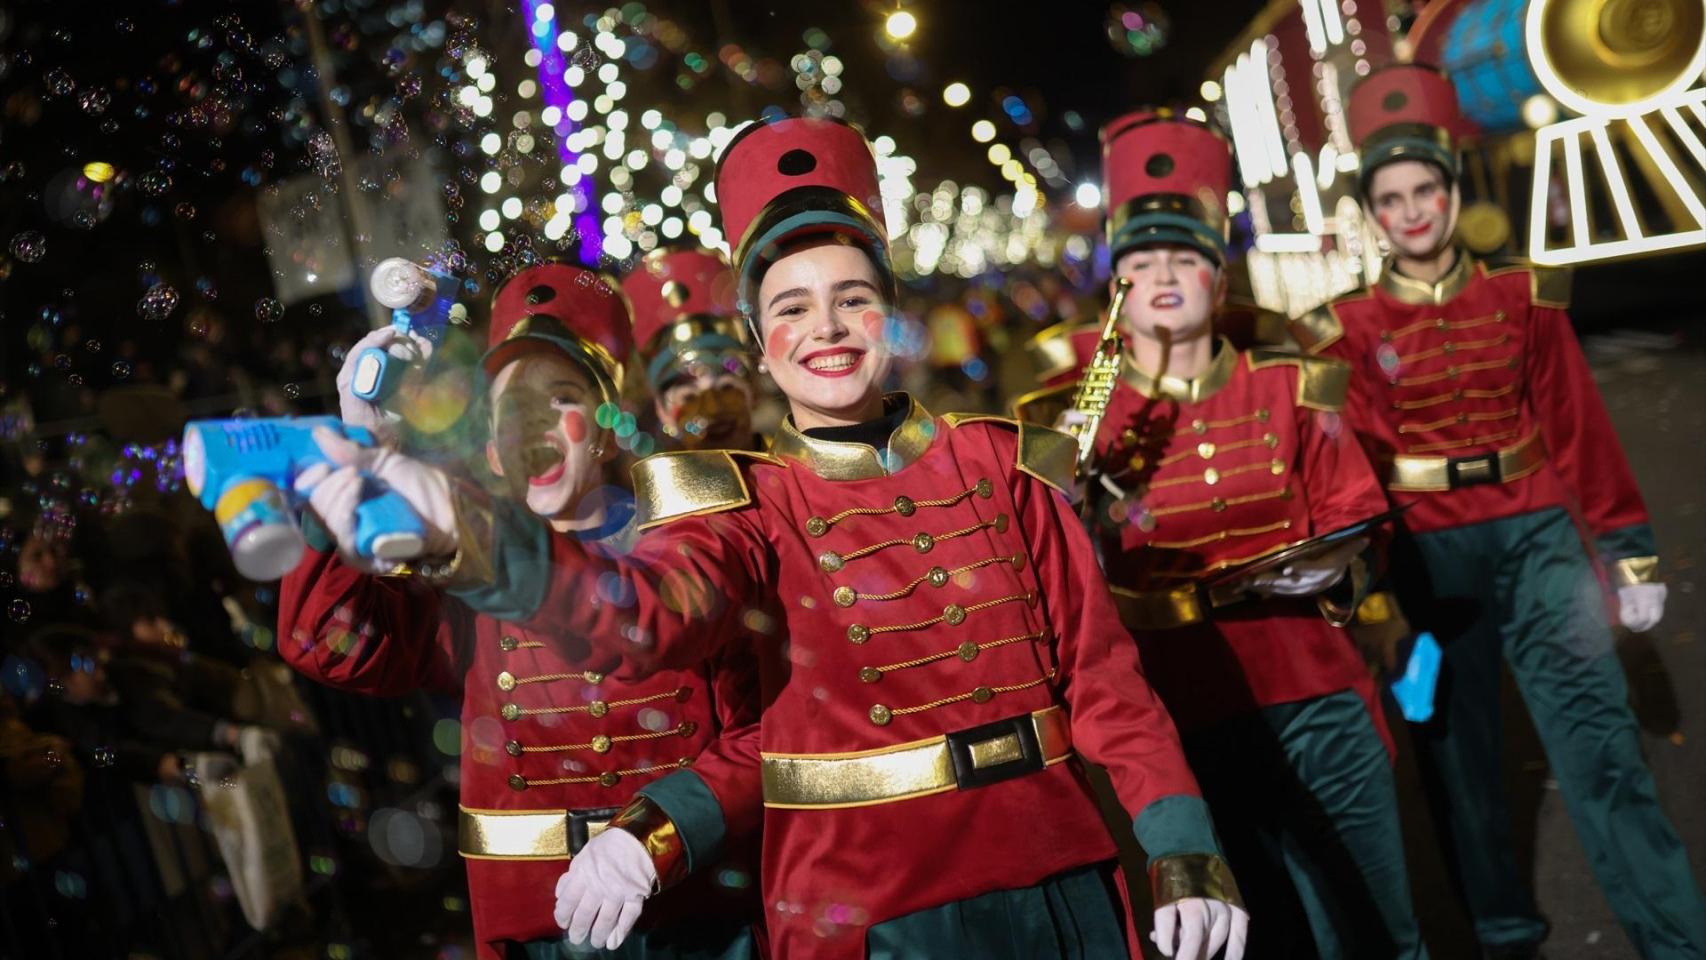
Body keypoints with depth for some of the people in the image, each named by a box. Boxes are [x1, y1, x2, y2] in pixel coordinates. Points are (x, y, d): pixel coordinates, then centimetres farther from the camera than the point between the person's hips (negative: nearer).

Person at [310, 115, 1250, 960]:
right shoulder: (749, 505, -3)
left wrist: (1184, 853, -6)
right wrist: (485, 545, -44)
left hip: (1061, 880, 3)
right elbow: (652, 611, -25)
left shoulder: (1000, 467, 3)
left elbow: (1100, 671, 3)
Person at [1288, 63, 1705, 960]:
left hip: (1536, 533, 0)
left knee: (1598, 738, -5)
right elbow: (1356, 462, -1)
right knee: (1458, 747, 10)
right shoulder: (1352, 328, 0)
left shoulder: (1523, 297, 3)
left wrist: (1627, 552, 5)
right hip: (1429, 553, 0)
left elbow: (1580, 425, 5)